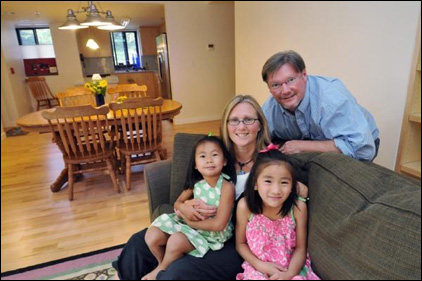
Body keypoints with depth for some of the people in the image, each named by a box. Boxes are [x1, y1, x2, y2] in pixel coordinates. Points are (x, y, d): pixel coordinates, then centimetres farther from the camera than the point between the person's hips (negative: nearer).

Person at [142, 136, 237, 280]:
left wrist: (190, 221, -16)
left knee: (176, 241, -27)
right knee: (152, 236, -7)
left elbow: (219, 224, -24)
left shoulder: (226, 187, -23)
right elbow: (178, 203, 7)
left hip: (212, 233, -6)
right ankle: (166, 266, 23)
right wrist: (186, 208, -17)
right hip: (189, 222, 6)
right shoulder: (196, 182, -4)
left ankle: (159, 271, 8)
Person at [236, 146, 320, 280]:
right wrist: (261, 265, -17)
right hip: (258, 269, -1)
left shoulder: (298, 208, -18)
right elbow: (240, 244, -6)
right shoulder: (245, 206, -19)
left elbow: (300, 248, -8)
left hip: (292, 268, 1)